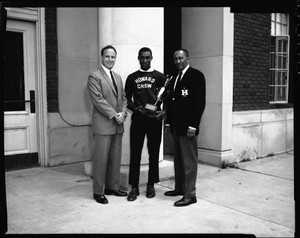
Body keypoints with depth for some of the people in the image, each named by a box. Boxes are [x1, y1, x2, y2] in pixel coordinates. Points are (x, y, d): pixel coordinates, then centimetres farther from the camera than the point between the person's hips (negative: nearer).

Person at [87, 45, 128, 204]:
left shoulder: (118, 77, 18)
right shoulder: (94, 76, -5)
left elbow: (123, 97, 15)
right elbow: (98, 100, -13)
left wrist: (123, 113, -3)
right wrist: (114, 115, -15)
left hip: (118, 125, 7)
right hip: (103, 124, -7)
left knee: (115, 158, 11)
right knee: (101, 159, -1)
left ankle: (112, 187, 23)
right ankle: (98, 192, 10)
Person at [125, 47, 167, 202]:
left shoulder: (160, 77, 8)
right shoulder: (132, 78, 11)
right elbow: (127, 99, 10)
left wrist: (163, 112, -12)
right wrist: (137, 109, -9)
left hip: (154, 119, 0)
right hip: (137, 119, 1)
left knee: (154, 153, 6)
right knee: (135, 153, 1)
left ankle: (151, 185, 19)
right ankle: (134, 187, 10)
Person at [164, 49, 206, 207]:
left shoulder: (196, 75, -6)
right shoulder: (175, 78, 17)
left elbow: (200, 102, -13)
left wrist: (193, 125, -18)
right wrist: (168, 122, 12)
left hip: (187, 126, -7)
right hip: (175, 125, 7)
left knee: (189, 161, -3)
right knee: (178, 159, 13)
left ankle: (190, 195, 4)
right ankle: (179, 188, 24)